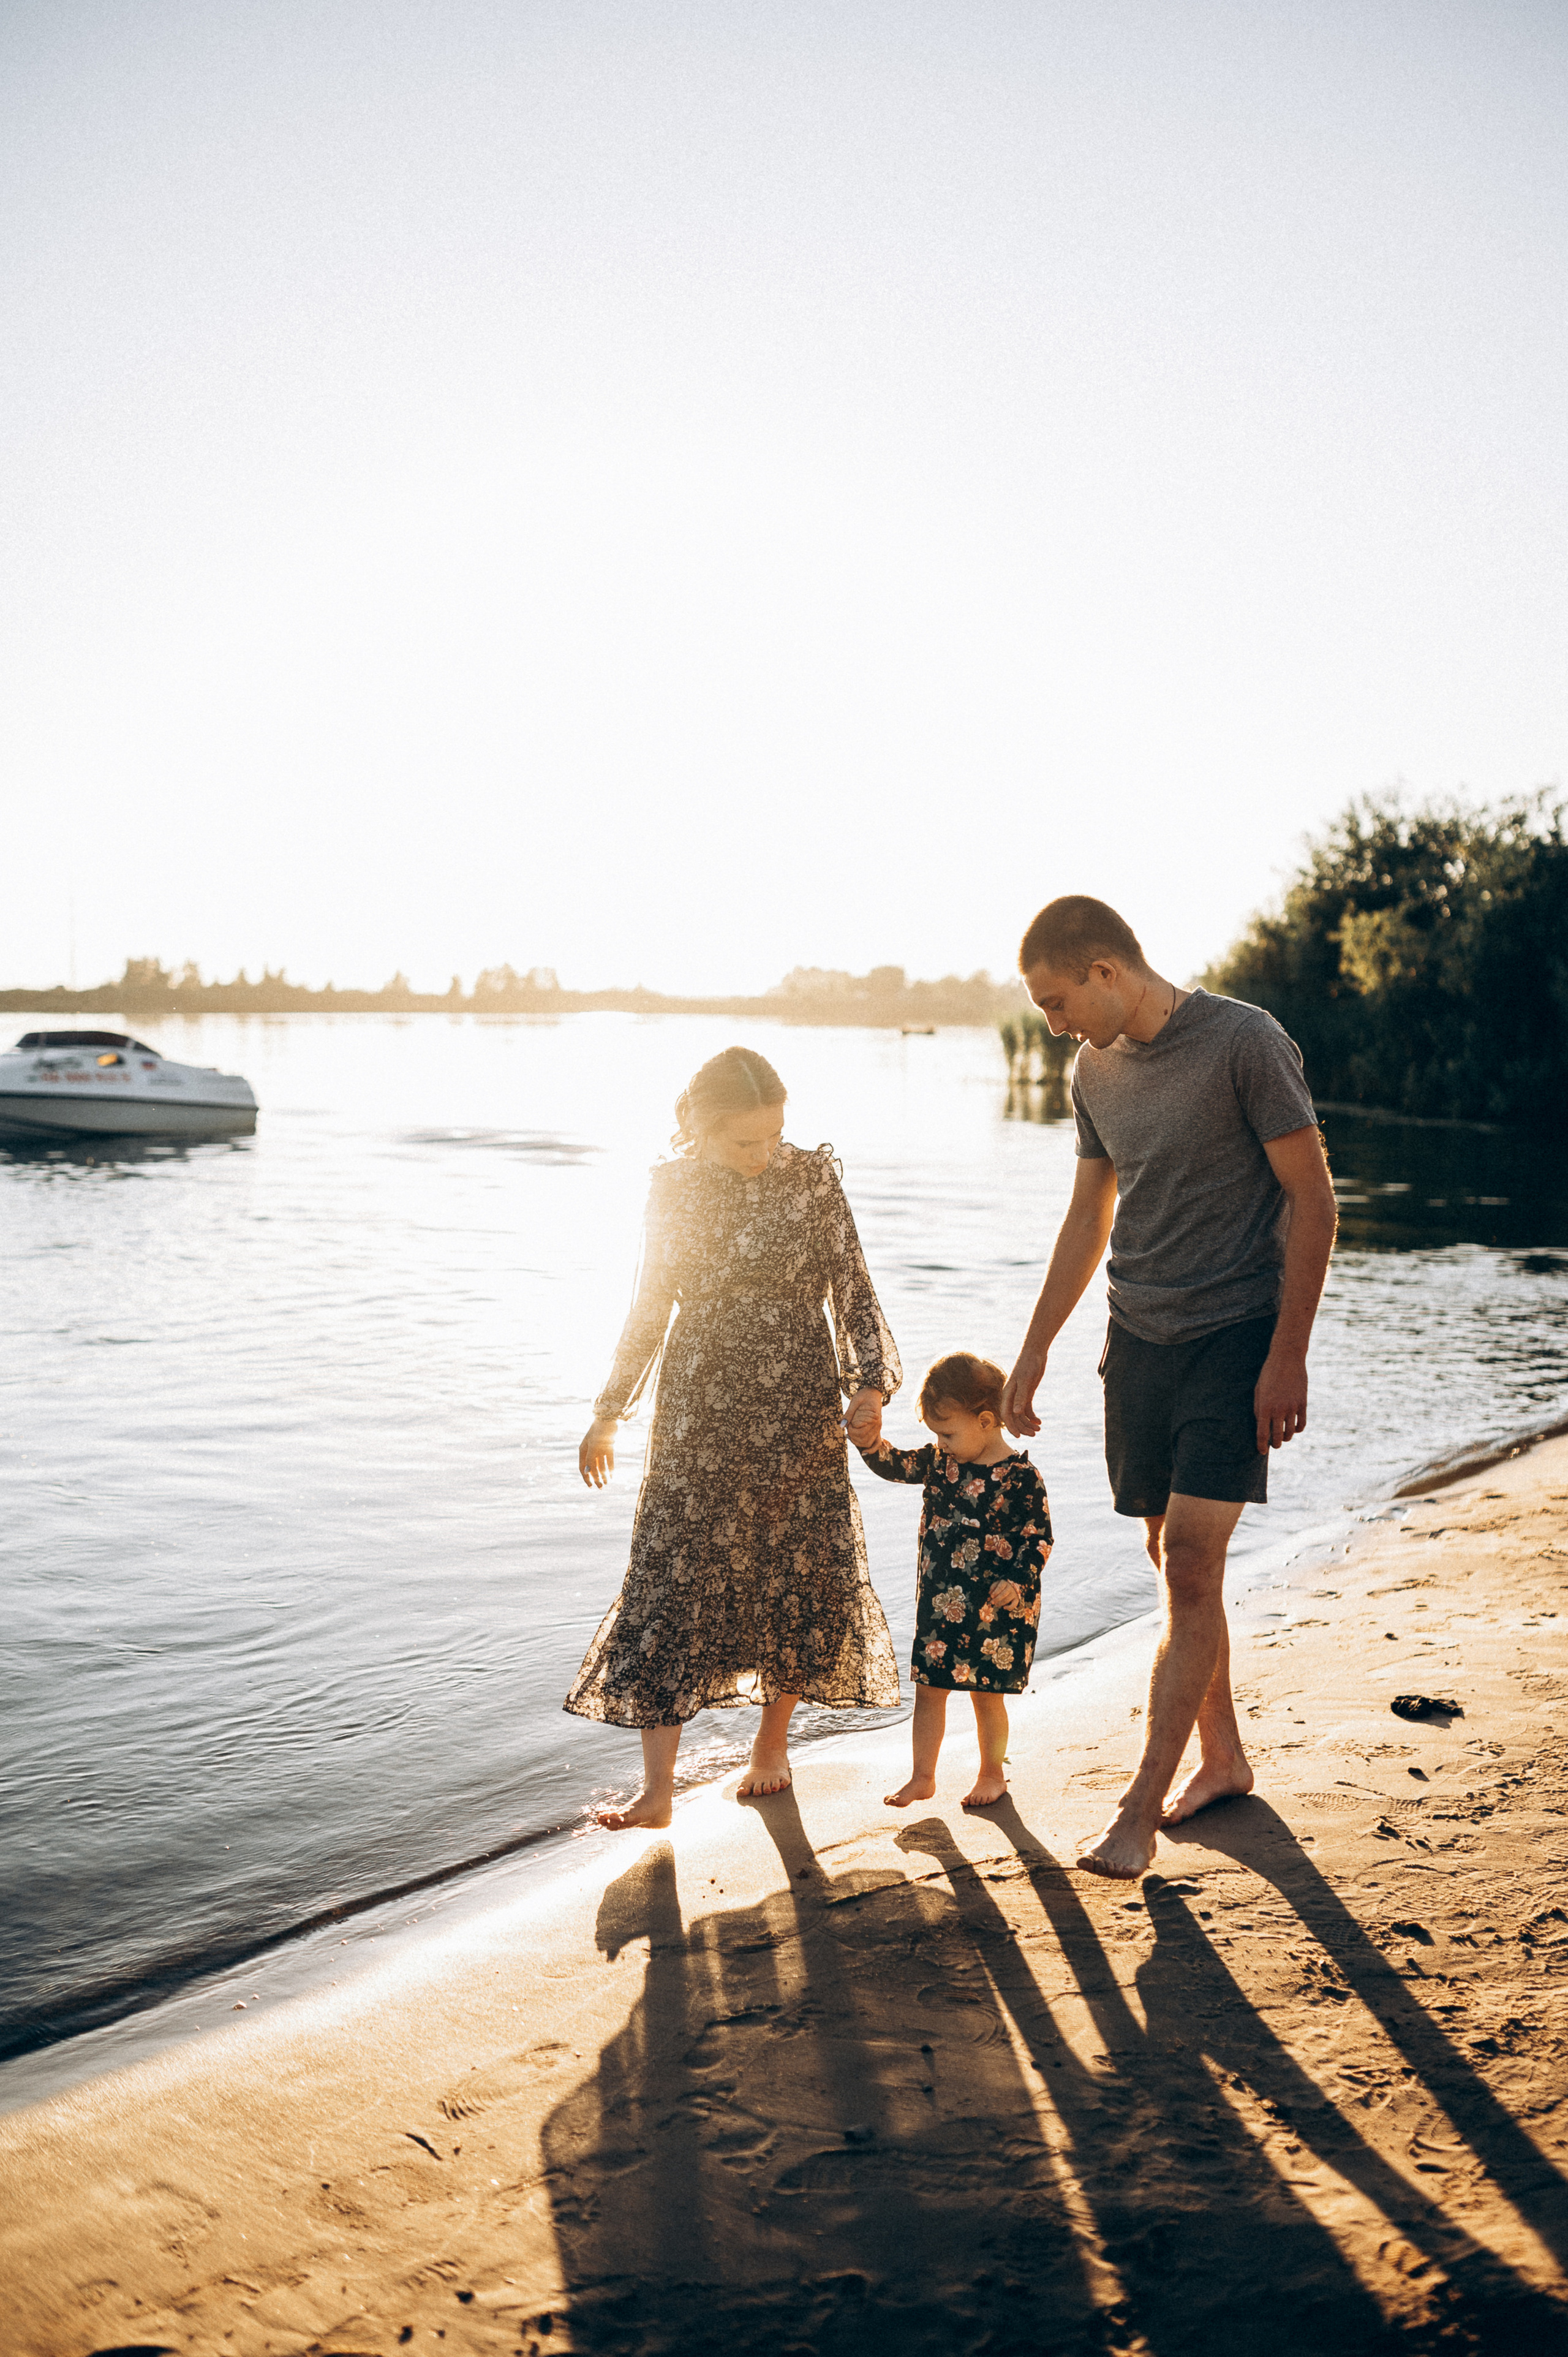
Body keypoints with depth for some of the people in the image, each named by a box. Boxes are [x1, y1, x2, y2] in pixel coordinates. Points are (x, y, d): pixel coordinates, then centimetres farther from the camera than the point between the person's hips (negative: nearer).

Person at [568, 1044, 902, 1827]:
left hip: (798, 1410, 0)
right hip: (699, 1412, 1)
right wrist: (608, 1414, 12)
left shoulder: (812, 1177, -4)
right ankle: (657, 1788, 2)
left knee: (798, 1572, 6)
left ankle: (772, 1744, 29)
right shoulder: (672, 1189, 0)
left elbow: (851, 1287, 0)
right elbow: (650, 1307, 9)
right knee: (669, 1579, -4)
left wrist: (870, 1384, -12)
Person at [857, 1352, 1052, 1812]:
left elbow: (1039, 1538, -11)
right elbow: (896, 1466, 4)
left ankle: (992, 1773, 28)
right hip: (939, 1602, 5)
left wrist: (1018, 1582, -21)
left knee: (986, 1694, 7)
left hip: (994, 1607, -5)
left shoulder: (1020, 1477, -13)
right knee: (928, 1689, 7)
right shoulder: (939, 1462, 4)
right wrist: (869, 1442, -15)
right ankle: (923, 1777, 20)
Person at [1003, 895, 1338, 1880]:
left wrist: (1288, 1356, -14)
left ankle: (1141, 1808, -3)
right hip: (1139, 1340, 6)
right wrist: (1035, 1351, 18)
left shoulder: (1246, 1042, -11)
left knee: (1191, 1565, -9)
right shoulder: (1096, 1071, 9)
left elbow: (1312, 1200, -10)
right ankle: (1222, 1758, 28)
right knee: (1182, 1565, 10)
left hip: (1236, 1337, -6)